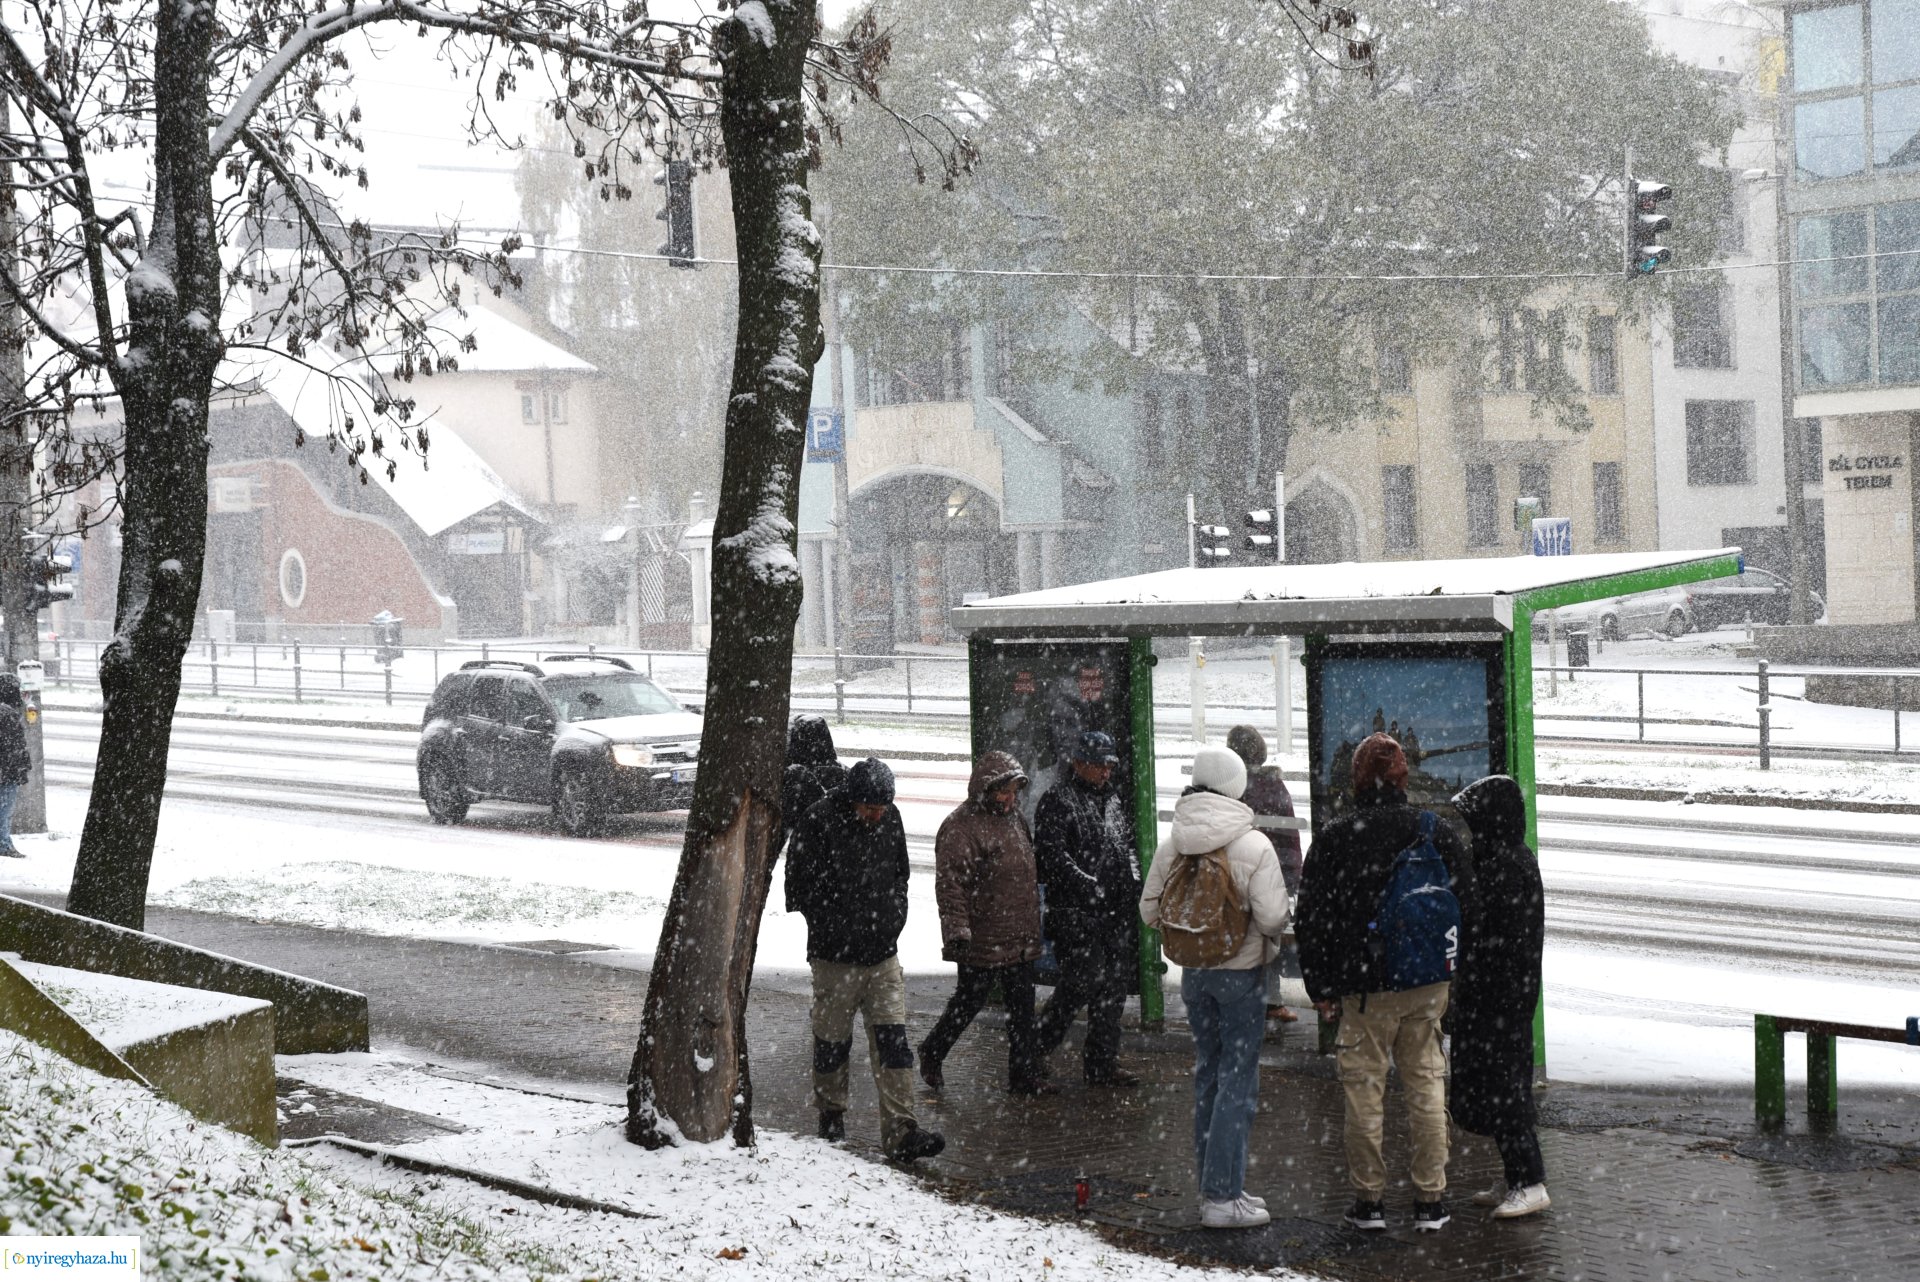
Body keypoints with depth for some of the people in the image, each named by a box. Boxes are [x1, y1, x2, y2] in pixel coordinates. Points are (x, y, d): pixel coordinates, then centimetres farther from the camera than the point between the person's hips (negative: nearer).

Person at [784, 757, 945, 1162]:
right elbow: (800, 887, -11)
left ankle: (901, 1133, -6)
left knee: (893, 1041, -3)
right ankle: (831, 1116, 29)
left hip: (884, 954, 4)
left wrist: (893, 920, 7)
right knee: (833, 1041, 8)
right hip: (835, 957, -4)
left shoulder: (890, 819, 4)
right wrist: (835, 930, -11)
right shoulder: (818, 822, -14)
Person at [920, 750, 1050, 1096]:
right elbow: (950, 883, -19)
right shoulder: (961, 827, -15)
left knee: (1022, 1009, 9)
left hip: (1020, 938, 8)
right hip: (982, 940, -8)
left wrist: (1032, 928, 29)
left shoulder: (1013, 817, 13)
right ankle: (932, 1053, 24)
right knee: (970, 1000, 3)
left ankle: (1024, 1074, 15)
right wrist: (957, 931, -24)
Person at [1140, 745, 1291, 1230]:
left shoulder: (1172, 845, 0)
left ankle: (1215, 1187, 21)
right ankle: (1222, 1197, -3)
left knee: (1208, 1076, 16)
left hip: (1194, 973, 5)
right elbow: (1273, 917, -18)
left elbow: (1150, 910, 4)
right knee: (1238, 1081, -1)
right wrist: (1274, 935, 4)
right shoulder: (1253, 845, -15)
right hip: (1242, 973, -5)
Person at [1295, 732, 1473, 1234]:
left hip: (1366, 987, -2)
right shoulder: (1437, 831, 1)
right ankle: (1430, 1199, 11)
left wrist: (1321, 987, 3)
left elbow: (1311, 920, -5)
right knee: (1426, 1083, 9)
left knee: (1364, 1087, 7)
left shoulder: (1334, 838, -7)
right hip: (1428, 985, 3)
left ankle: (1369, 1198, 11)